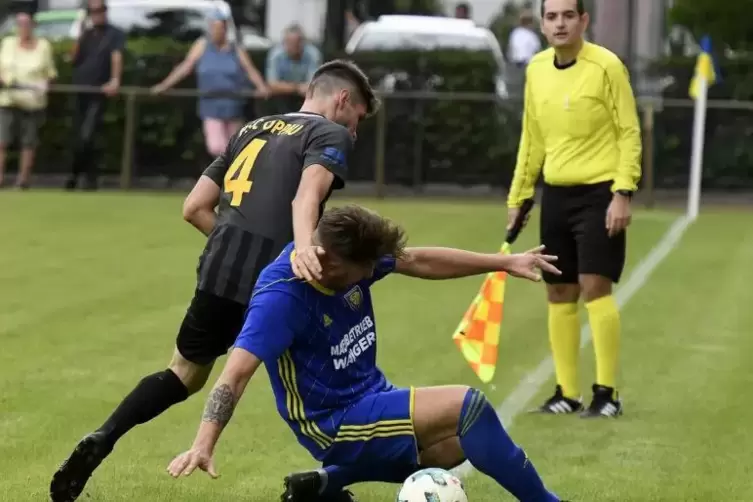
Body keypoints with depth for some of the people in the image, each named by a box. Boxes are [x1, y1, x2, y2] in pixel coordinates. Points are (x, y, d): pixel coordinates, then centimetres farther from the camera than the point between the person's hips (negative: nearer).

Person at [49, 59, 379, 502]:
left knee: (186, 373, 22)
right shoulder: (332, 134, 5)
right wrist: (303, 246, -36)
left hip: (219, 270, 6)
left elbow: (195, 207, 21)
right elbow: (307, 195, -19)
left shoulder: (253, 129, 26)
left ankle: (102, 441, 5)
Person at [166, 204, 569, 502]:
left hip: (371, 399, 9)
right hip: (335, 424, -9)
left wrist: (506, 262, 8)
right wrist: (203, 445, -49)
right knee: (466, 406, -20)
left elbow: (420, 262, 7)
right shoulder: (281, 298, -29)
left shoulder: (345, 254, -7)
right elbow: (236, 374, -36)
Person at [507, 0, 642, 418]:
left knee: (595, 287, -12)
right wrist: (518, 197, 17)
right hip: (556, 194, 6)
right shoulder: (536, 69, 8)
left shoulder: (606, 66, -10)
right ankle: (567, 393, 13)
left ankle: (607, 393, -7)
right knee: (559, 293, 6)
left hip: (600, 192, -6)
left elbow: (629, 133, -9)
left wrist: (623, 193, -17)